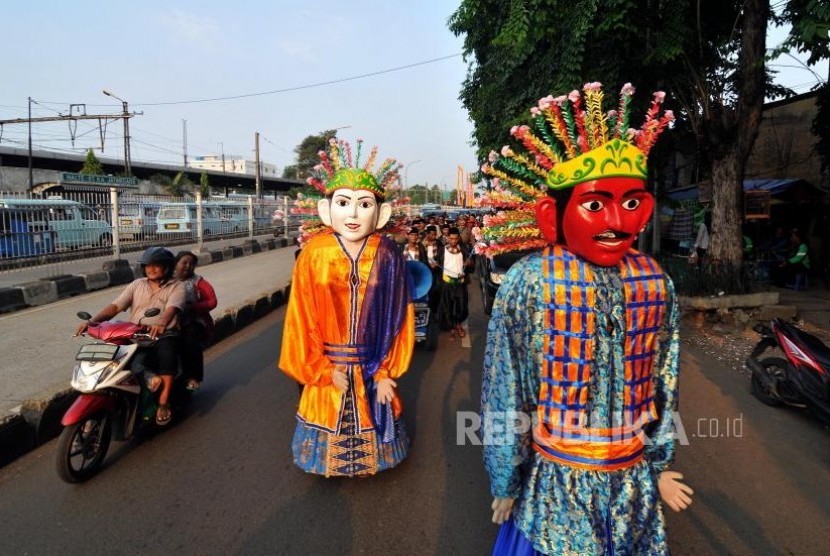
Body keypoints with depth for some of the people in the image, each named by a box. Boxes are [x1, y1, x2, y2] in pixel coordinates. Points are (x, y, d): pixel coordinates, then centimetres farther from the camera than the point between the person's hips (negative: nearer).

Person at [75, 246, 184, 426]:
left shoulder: (176, 286, 5)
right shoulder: (137, 284, 19)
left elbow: (172, 308, -17)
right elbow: (115, 306, 8)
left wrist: (162, 323, -40)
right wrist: (92, 320, -11)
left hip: (163, 334, -5)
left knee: (167, 350, -37)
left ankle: (163, 402, -31)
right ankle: (149, 376, -40)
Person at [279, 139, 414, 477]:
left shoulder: (388, 256, -12)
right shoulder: (313, 254, -13)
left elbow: (398, 317, -7)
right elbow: (302, 318, -8)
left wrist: (387, 371, -7)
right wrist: (322, 370, -8)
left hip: (374, 366, 0)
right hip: (326, 367, 0)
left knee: (372, 417, 18)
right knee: (330, 416, 17)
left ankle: (372, 455, 47)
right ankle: (331, 458, 45)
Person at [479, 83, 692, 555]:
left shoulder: (656, 284, -7)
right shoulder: (528, 282, -20)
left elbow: (664, 381, 5)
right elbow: (504, 389, -12)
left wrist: (660, 464, 12)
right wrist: (507, 481, -4)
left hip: (634, 479, 4)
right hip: (557, 480, -3)